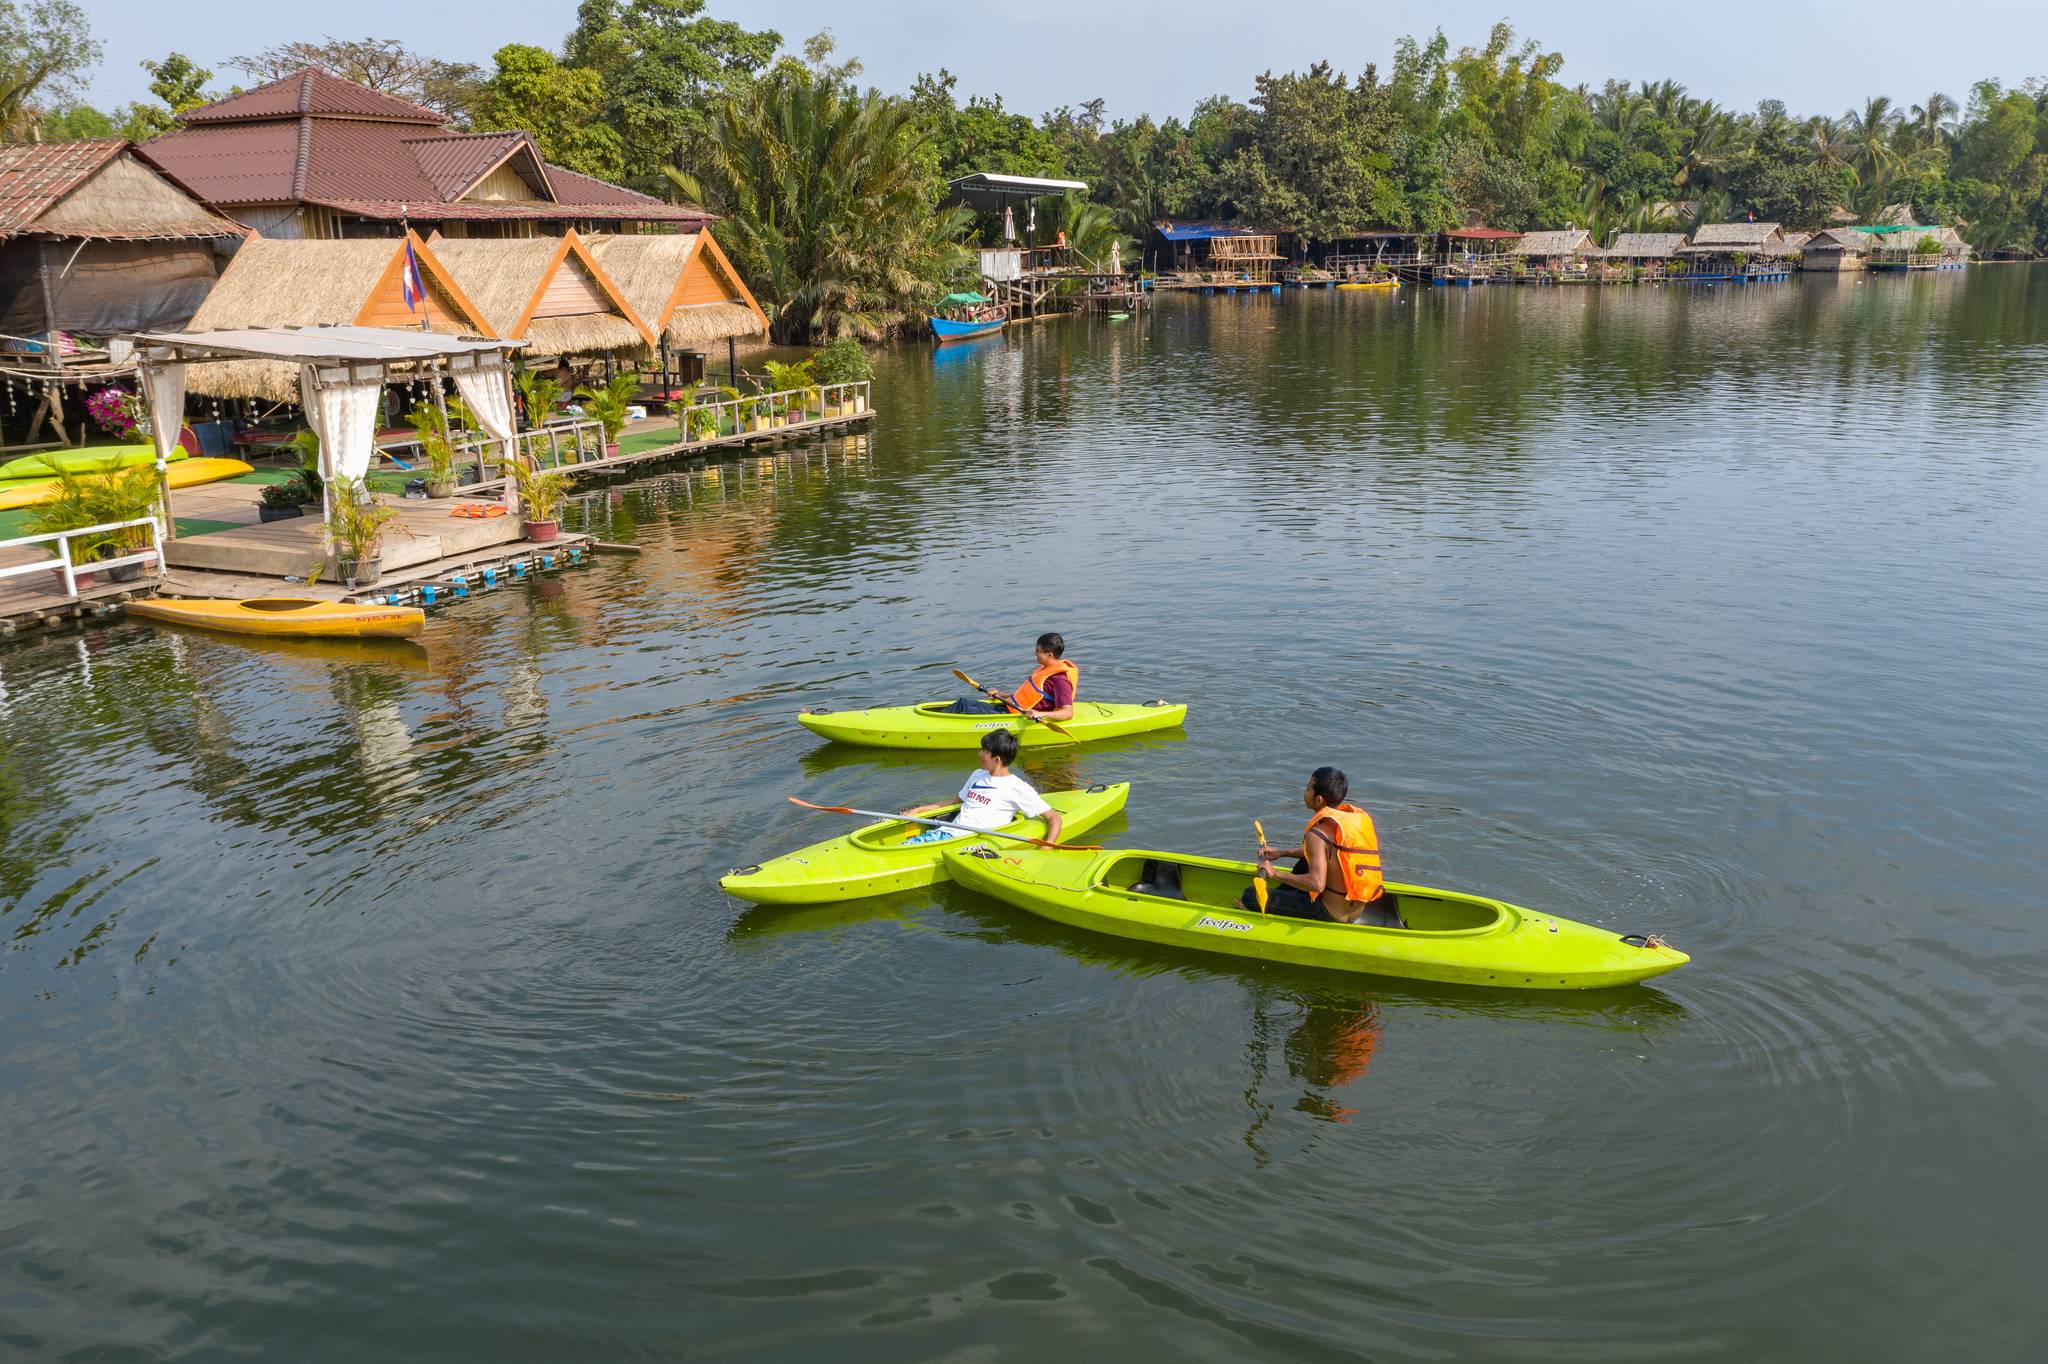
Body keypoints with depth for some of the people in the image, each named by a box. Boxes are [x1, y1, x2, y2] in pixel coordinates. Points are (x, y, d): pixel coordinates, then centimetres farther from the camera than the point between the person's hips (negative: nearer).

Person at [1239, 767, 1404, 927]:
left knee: (1250, 895, -3)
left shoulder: (1317, 833, -21)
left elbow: (1316, 883, -32)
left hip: (1332, 913, -9)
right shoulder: (1358, 815, 5)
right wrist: (1283, 853, 21)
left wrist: (1276, 874, -19)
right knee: (1304, 862, 31)